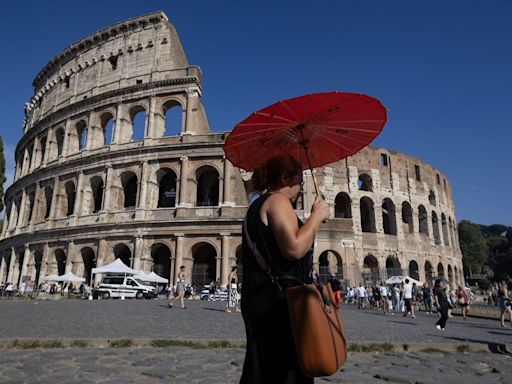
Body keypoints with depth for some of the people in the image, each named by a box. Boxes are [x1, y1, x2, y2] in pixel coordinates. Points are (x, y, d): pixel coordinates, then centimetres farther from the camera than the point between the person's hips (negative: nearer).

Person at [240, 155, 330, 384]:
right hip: (277, 302, -10)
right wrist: (317, 215, -10)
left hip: (259, 299, 10)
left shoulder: (257, 206, 22)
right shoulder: (277, 200, -9)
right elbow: (295, 248, -22)